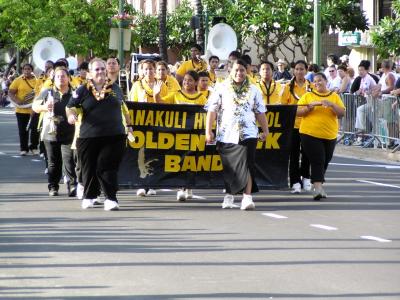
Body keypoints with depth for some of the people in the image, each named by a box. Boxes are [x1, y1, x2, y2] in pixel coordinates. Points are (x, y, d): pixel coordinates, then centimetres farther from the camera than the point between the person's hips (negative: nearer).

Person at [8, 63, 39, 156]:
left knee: (35, 129, 4)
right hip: (22, 110, -1)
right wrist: (18, 101, -18)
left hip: (35, 110, 1)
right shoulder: (18, 81, 0)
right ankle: (24, 149, 12)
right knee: (23, 130, 4)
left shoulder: (37, 80, 3)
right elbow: (11, 93, -3)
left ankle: (34, 147, 18)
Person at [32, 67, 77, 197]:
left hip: (69, 135, -2)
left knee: (69, 162, -11)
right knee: (53, 163, 8)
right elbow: (34, 106, 13)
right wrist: (44, 107, -7)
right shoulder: (47, 93, 6)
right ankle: (53, 187, 17)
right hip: (51, 134, 2)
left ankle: (72, 186, -9)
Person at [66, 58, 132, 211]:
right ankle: (88, 197, 25)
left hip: (114, 136, 0)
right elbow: (70, 106, 6)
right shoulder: (83, 90, 3)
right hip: (88, 136, 0)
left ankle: (111, 199, -6)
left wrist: (129, 125, 24)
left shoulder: (115, 89, 12)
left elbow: (123, 108, 24)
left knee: (107, 168, -8)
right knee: (89, 168, 6)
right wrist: (71, 114, -15)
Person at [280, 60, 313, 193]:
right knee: (294, 154, -1)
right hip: (293, 124, -2)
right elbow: (283, 106, 1)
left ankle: (305, 177, 27)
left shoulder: (311, 87, 5)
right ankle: (295, 181, 1)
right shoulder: (289, 87, 1)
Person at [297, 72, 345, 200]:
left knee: (324, 163, 11)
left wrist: (331, 104, -16)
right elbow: (298, 112, -1)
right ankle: (318, 188, -20)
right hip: (310, 134, -3)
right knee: (317, 161, -13)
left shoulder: (334, 96, 9)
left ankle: (318, 188, 25)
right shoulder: (307, 96, 5)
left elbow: (342, 113, 0)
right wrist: (310, 106, -16)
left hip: (330, 136, 3)